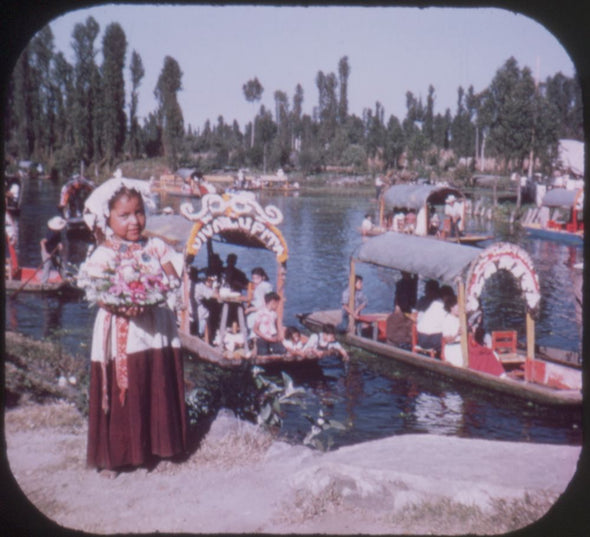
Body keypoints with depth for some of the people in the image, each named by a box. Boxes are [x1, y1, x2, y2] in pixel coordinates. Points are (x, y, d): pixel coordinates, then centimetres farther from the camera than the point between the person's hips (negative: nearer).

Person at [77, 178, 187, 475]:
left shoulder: (155, 246, 7)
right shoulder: (103, 254, -6)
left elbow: (173, 279, 3)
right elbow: (99, 295, -13)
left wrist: (159, 289, -18)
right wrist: (122, 304, -31)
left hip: (157, 329, 4)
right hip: (122, 335, -4)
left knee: (160, 389, 11)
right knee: (122, 393, 1)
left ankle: (157, 445, 28)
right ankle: (113, 455, 14)